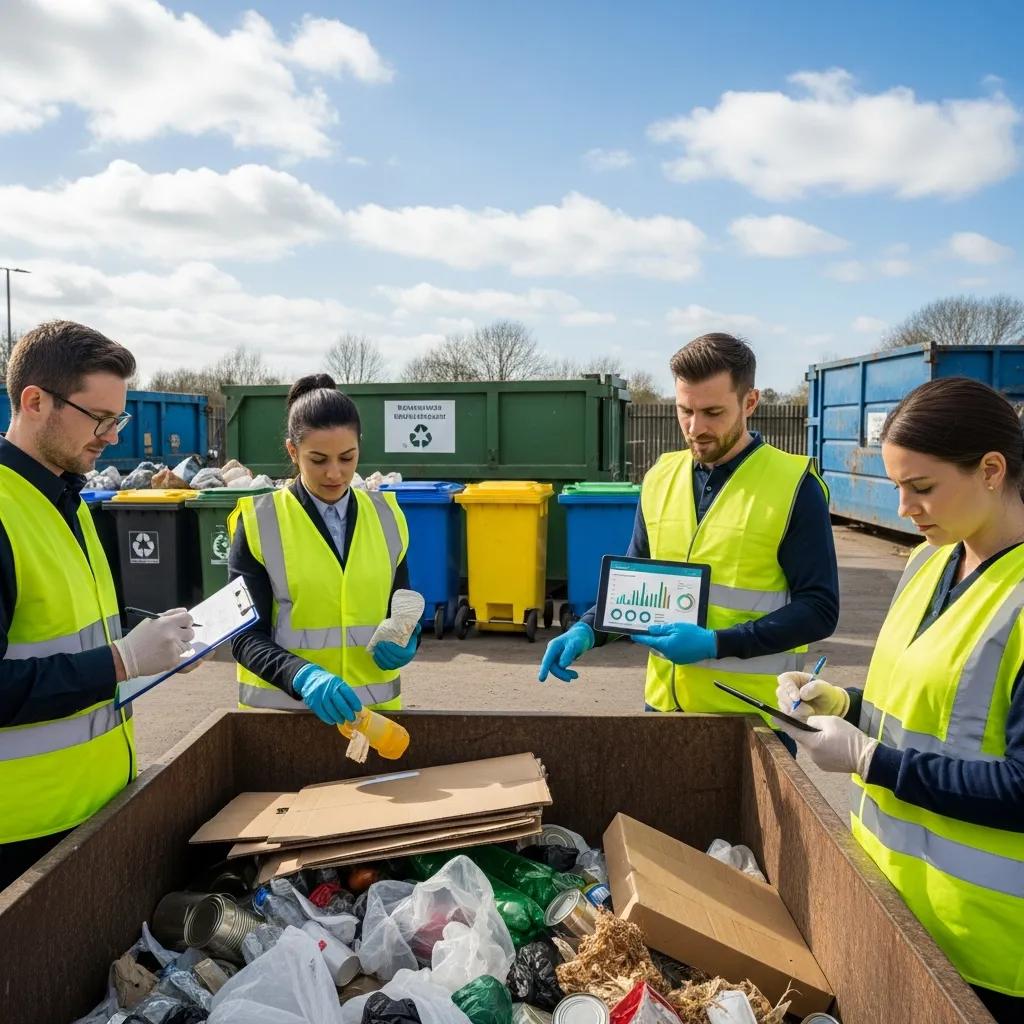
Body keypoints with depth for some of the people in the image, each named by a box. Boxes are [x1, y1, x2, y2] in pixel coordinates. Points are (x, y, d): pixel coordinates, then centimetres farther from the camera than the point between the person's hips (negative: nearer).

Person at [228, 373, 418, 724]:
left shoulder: (386, 515, 0)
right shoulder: (258, 521, -9)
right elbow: (245, 636, -10)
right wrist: (302, 677, -27)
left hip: (373, 706, 3)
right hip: (282, 706, -3)